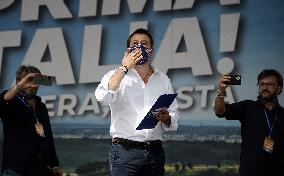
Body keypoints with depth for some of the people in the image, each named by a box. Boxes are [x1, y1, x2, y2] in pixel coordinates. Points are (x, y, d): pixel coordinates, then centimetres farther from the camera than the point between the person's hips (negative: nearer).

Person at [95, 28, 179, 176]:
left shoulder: (163, 80, 14)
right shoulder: (116, 75, 5)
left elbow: (174, 123, 14)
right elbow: (103, 97, -17)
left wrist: (166, 118, -10)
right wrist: (124, 68, -12)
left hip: (154, 151, 4)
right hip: (125, 151, -3)